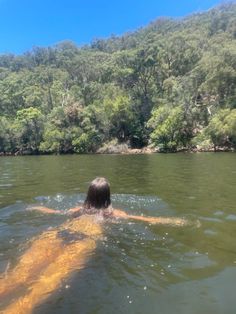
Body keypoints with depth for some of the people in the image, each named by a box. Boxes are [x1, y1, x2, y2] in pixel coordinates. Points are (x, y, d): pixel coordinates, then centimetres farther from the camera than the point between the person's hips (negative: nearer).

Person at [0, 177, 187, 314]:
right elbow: (145, 219, 28)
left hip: (56, 234, 4)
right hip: (84, 240, -3)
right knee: (46, 284, -25)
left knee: (17, 278, -18)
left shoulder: (79, 210, 35)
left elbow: (55, 212, 49)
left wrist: (35, 208, 69)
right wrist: (173, 221, 40)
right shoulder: (113, 213, 28)